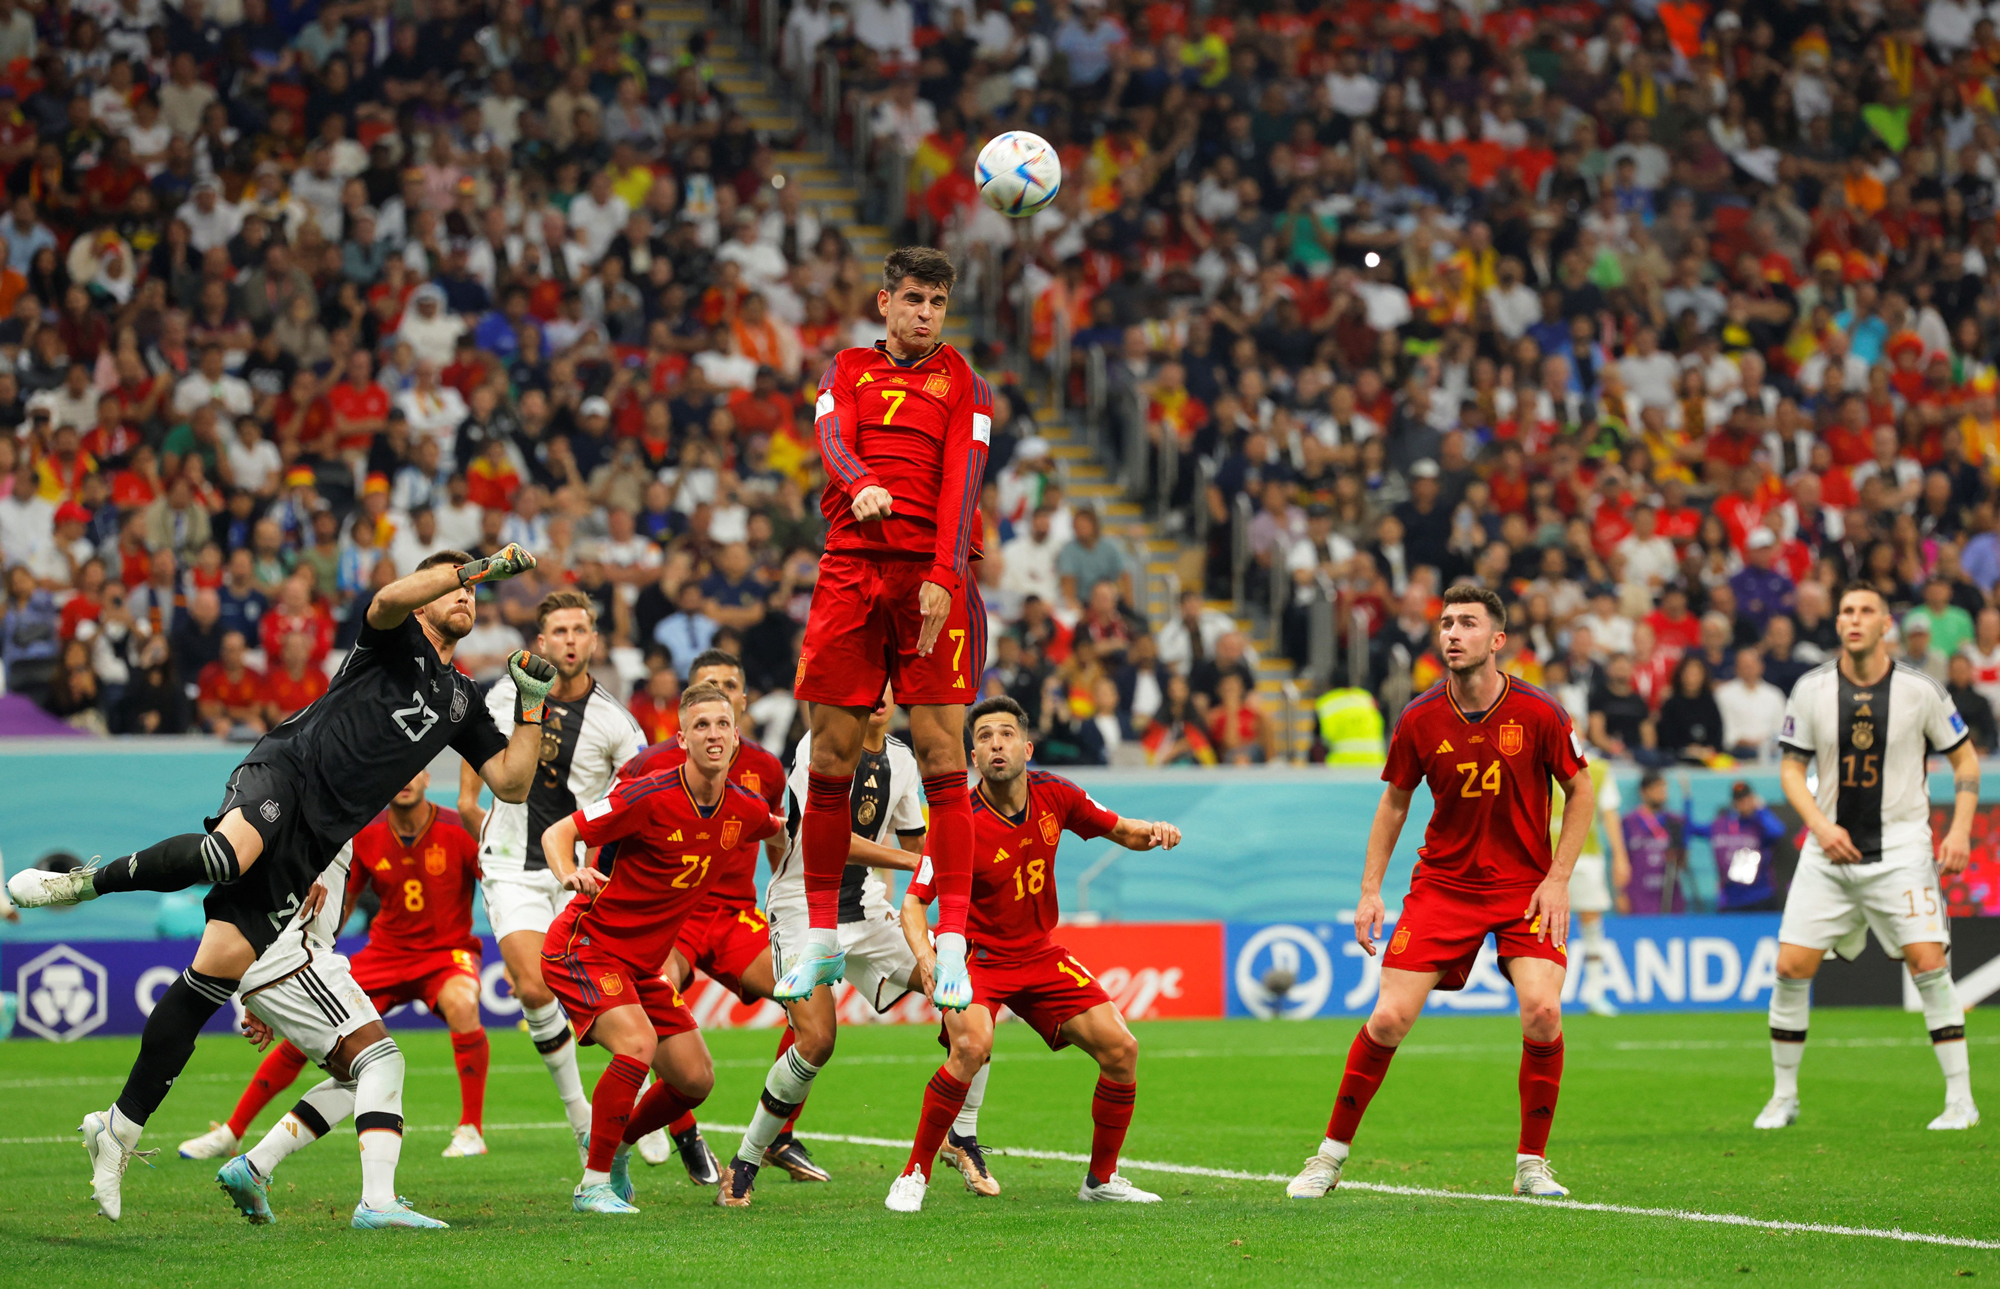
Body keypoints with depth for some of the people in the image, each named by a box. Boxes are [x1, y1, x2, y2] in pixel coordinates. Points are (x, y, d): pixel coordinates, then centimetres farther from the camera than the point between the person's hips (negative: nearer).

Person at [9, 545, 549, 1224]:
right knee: (226, 855, -43)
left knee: (213, 979, -5)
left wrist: (534, 703, 12)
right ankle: (86, 882, -23)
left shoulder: (461, 700, 25)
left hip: (310, 848, 5)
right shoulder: (396, 640, 10)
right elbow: (389, 599, -15)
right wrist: (481, 565, -14)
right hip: (282, 770, -5)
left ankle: (119, 1130, -1)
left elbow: (512, 784, 21)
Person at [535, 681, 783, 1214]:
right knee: (637, 1044, -29)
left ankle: (617, 1146, 30)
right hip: (585, 945, -7)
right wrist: (570, 874, -36)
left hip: (641, 964, 7)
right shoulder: (651, 796, -21)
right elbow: (557, 834, -18)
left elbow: (782, 828, 27)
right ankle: (593, 1184, -18)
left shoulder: (744, 809, 0)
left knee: (696, 1078, 3)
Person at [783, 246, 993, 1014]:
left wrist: (943, 577, -16)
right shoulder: (848, 371, 16)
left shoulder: (963, 384, 10)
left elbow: (961, 481, -2)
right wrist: (860, 484, -26)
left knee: (942, 756, -8)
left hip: (932, 578, -2)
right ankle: (821, 938, 11)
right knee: (830, 757, 1)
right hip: (850, 568, 2)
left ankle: (951, 949, -9)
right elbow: (833, 441, -2)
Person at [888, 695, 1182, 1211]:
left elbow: (1118, 830, 9)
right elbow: (914, 902, -20)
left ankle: (1101, 1178, 16)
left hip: (1041, 955, 5)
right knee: (972, 1046, -34)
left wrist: (1150, 832, -14)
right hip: (978, 956, -5)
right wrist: (925, 956, -39)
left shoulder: (1053, 795, -7)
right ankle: (914, 1176, -19)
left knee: (1121, 1050, -5)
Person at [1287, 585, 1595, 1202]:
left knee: (1542, 1011, -21)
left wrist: (1558, 878, -6)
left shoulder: (1539, 712, -11)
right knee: (1389, 1018, -9)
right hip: (1442, 885, 1)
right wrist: (1371, 889, 2)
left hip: (1525, 888, -1)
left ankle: (1532, 1163, -3)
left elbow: (1581, 791, 2)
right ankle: (1331, 1155, 9)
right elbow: (1395, 801, 8)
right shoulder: (1419, 720, -6)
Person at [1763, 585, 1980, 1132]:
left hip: (1900, 849, -2)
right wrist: (1822, 826, -11)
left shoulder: (1920, 690, -5)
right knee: (1791, 966, -4)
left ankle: (1961, 1099, -6)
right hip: (1829, 848, 2)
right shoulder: (1811, 690, -2)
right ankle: (1783, 1097, 13)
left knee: (1927, 962, -15)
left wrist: (1960, 830, -6)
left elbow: (1965, 759, 6)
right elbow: (1791, 768, 5)